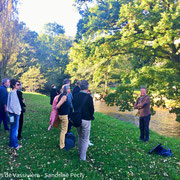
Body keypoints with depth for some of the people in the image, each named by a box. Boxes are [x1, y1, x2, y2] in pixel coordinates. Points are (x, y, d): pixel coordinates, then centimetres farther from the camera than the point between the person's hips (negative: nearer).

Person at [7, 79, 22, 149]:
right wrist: (16, 113, -18)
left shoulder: (13, 92, 12)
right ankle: (15, 145, 9)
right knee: (15, 129, 0)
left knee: (12, 129, 16)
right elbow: (12, 105, -20)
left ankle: (12, 144, 27)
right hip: (14, 114, -10)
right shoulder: (13, 93, -16)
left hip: (14, 113, 10)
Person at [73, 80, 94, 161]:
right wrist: (91, 117, 8)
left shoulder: (75, 96, -3)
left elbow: (74, 107, 6)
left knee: (80, 136, 25)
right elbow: (92, 109, -10)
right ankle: (83, 157, 14)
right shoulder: (89, 97, -18)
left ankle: (80, 151, 39)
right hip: (86, 120, -5)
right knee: (85, 139, 8)